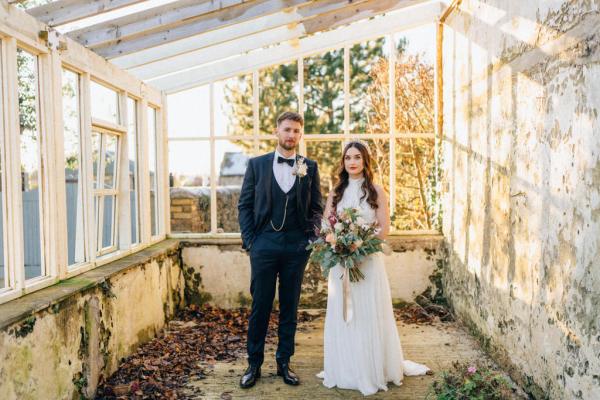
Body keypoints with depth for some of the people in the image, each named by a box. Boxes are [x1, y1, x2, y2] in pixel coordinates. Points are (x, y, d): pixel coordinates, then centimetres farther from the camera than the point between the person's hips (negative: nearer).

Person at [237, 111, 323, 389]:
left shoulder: (310, 167, 7)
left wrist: (311, 238, -4)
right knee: (260, 306, 6)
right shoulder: (257, 164, 5)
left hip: (296, 246, 1)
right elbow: (244, 204, 4)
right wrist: (249, 239, -3)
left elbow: (316, 207, 9)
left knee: (290, 306, 10)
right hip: (264, 245, -1)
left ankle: (284, 362, 24)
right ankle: (254, 363, 20)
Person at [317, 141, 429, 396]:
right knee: (341, 315, 6)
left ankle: (374, 371, 17)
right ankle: (344, 370, 19)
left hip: (368, 259, -2)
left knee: (369, 315, 2)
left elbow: (384, 229, -3)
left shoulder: (376, 191, 1)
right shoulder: (335, 192, 9)